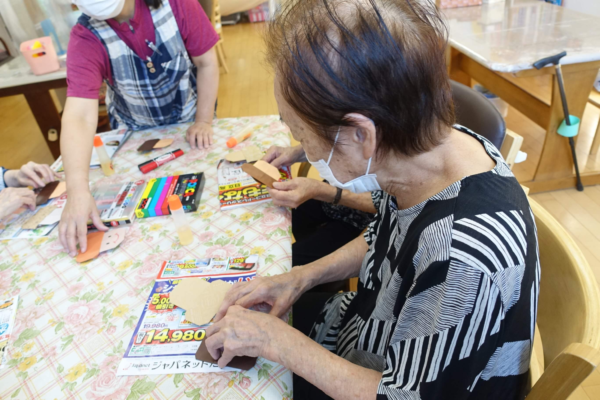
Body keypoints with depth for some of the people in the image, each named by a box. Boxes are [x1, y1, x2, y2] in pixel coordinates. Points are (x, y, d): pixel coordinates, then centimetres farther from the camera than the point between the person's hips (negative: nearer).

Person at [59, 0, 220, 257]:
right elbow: (79, 116, -36)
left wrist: (203, 122, -17)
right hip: (136, 132, 0)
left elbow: (206, 62, -15)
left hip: (189, 121, 0)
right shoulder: (86, 37, -26)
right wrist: (78, 192, -47)